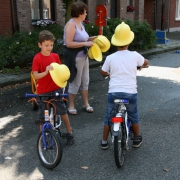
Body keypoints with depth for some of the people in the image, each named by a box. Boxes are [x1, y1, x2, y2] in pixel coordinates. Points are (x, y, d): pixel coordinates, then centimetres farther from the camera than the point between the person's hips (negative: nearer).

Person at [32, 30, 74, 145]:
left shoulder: (55, 56, 0)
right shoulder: (37, 58, -13)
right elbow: (35, 76, -16)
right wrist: (46, 72, -33)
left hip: (56, 89, 3)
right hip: (43, 92, -3)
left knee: (63, 111, 7)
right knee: (43, 115, 9)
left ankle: (69, 133, 23)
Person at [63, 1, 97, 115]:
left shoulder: (80, 23, 9)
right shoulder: (71, 24, -18)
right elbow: (68, 43, -25)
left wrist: (90, 39, 5)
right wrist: (85, 43, -25)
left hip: (84, 56, 9)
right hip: (75, 58, -9)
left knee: (85, 81, 15)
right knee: (75, 82, 2)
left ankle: (86, 104, 28)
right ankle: (71, 106, 17)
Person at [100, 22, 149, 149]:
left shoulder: (110, 58, -4)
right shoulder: (134, 55, -3)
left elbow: (103, 72, 12)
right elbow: (146, 62, 18)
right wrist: (141, 65, 41)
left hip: (113, 92, 0)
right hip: (130, 92, 0)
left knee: (108, 117, 17)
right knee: (134, 116, 22)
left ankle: (104, 142, 26)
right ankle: (137, 139, 36)